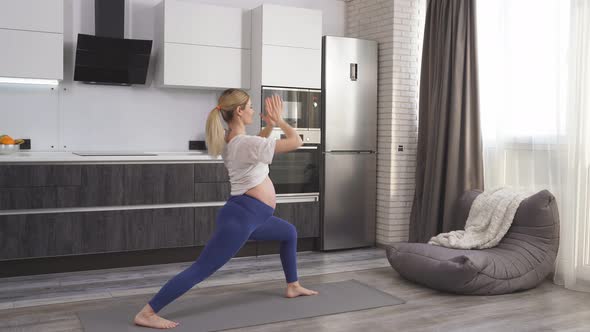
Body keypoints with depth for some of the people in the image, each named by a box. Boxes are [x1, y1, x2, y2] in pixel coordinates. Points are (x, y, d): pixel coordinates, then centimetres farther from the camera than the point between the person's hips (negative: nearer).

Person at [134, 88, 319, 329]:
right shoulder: (245, 143, -19)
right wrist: (279, 120, 2)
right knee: (201, 269, -11)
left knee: (289, 233, 28)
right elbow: (296, 142, -13)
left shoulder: (228, 140, 8)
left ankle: (293, 286, 38)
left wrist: (270, 125, 17)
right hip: (241, 215, -11)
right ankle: (147, 313, -9)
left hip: (250, 215, 11)